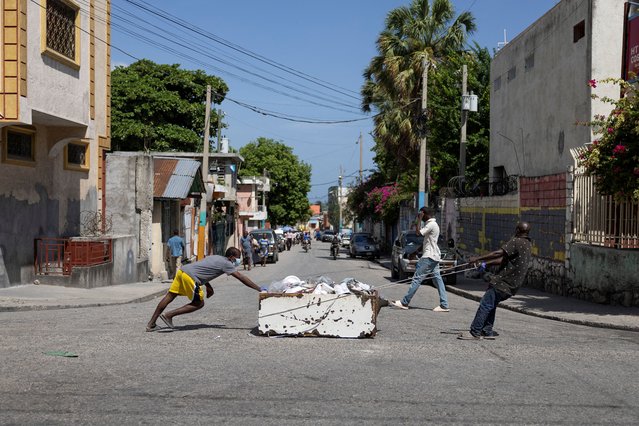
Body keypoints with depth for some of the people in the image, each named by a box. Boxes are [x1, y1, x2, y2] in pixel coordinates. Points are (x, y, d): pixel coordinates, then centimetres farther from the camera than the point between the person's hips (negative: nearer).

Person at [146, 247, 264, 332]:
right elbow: (241, 278, -5)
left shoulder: (216, 258, 23)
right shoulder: (226, 263, -1)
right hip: (190, 277, -9)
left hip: (182, 271, 9)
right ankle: (168, 315, 3)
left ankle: (151, 324, 17)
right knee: (199, 303, 5)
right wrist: (259, 289, -3)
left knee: (169, 296, 13)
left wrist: (208, 286, 28)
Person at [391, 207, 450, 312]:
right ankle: (444, 305, 3)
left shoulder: (431, 224, -13)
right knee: (437, 279, 6)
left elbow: (419, 232, -19)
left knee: (417, 278, -8)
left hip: (429, 256, -11)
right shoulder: (433, 224, 19)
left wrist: (419, 219, -12)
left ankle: (404, 302, -7)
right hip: (434, 256, 11)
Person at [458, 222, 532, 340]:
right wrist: (486, 263, 19)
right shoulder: (528, 245, 17)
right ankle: (487, 331, 20)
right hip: (512, 285, 9)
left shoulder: (516, 241, -13)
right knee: (491, 305, 18)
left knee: (485, 305, -7)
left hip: (504, 282, -9)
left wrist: (478, 259, -23)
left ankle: (475, 332, -7)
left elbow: (499, 253, -26)